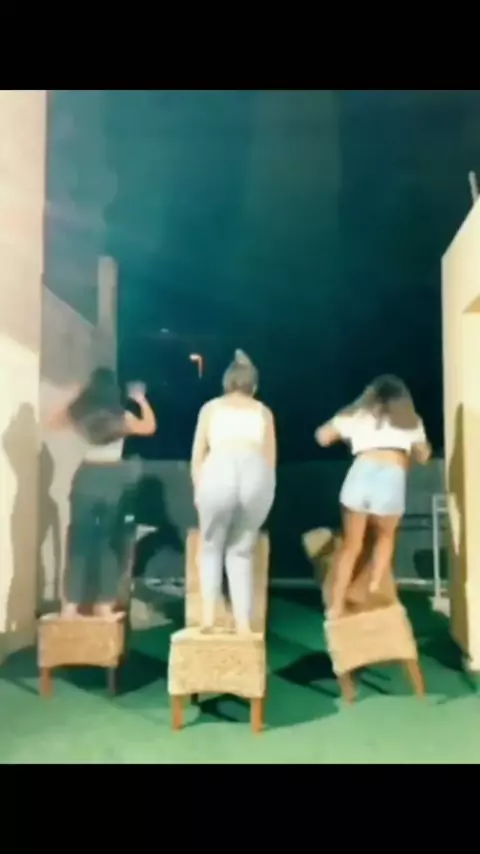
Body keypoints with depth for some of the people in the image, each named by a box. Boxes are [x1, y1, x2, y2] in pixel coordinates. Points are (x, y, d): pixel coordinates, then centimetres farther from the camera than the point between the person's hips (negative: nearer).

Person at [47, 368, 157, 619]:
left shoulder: (80, 413, 2)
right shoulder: (121, 416, -2)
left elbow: (53, 422, 19)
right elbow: (150, 427, 9)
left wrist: (73, 398, 19)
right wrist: (141, 400, 16)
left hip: (87, 476, 1)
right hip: (114, 477, -1)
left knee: (79, 540, 5)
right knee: (110, 542, 9)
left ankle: (71, 605, 3)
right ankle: (105, 604, 9)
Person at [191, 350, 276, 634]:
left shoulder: (211, 407, 26)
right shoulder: (263, 411, 28)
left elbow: (197, 455, 20)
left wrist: (199, 491, 29)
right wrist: (261, 491, 33)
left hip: (220, 470, -1)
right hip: (256, 473, 1)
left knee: (212, 546, 20)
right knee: (242, 551, 17)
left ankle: (209, 616, 10)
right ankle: (244, 624, 12)